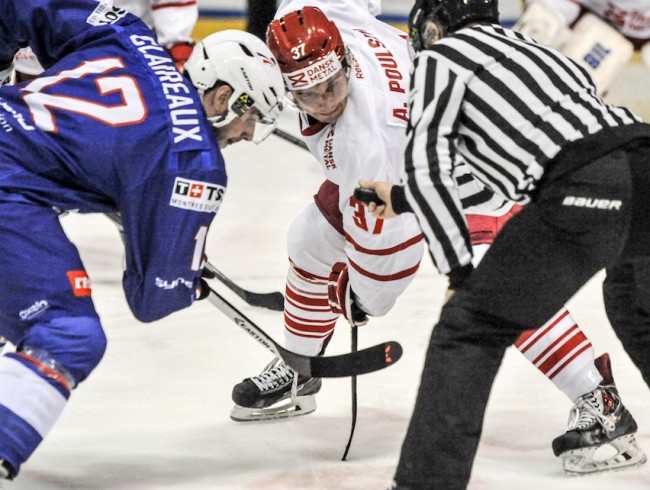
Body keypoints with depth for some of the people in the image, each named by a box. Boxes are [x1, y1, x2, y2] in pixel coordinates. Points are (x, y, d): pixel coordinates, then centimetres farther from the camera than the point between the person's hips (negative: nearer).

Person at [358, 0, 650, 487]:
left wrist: (461, 272, 9)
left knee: (470, 327, -1)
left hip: (584, 195, -7)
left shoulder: (440, 57, 14)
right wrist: (402, 198, 49)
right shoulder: (523, 44, 35)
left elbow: (427, 168, 3)